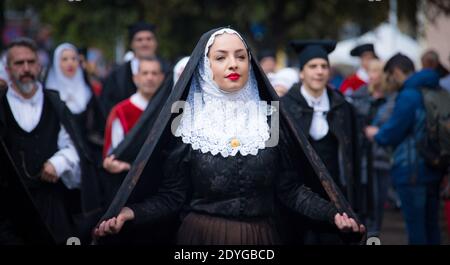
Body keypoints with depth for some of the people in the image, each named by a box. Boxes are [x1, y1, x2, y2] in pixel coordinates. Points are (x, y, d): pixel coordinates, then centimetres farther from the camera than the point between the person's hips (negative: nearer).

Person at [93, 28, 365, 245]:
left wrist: (332, 213, -14)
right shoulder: (188, 123, -3)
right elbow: (172, 194, -4)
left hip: (259, 238, 2)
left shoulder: (269, 119, 2)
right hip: (203, 236, -2)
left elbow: (290, 187, 1)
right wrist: (130, 212, -21)